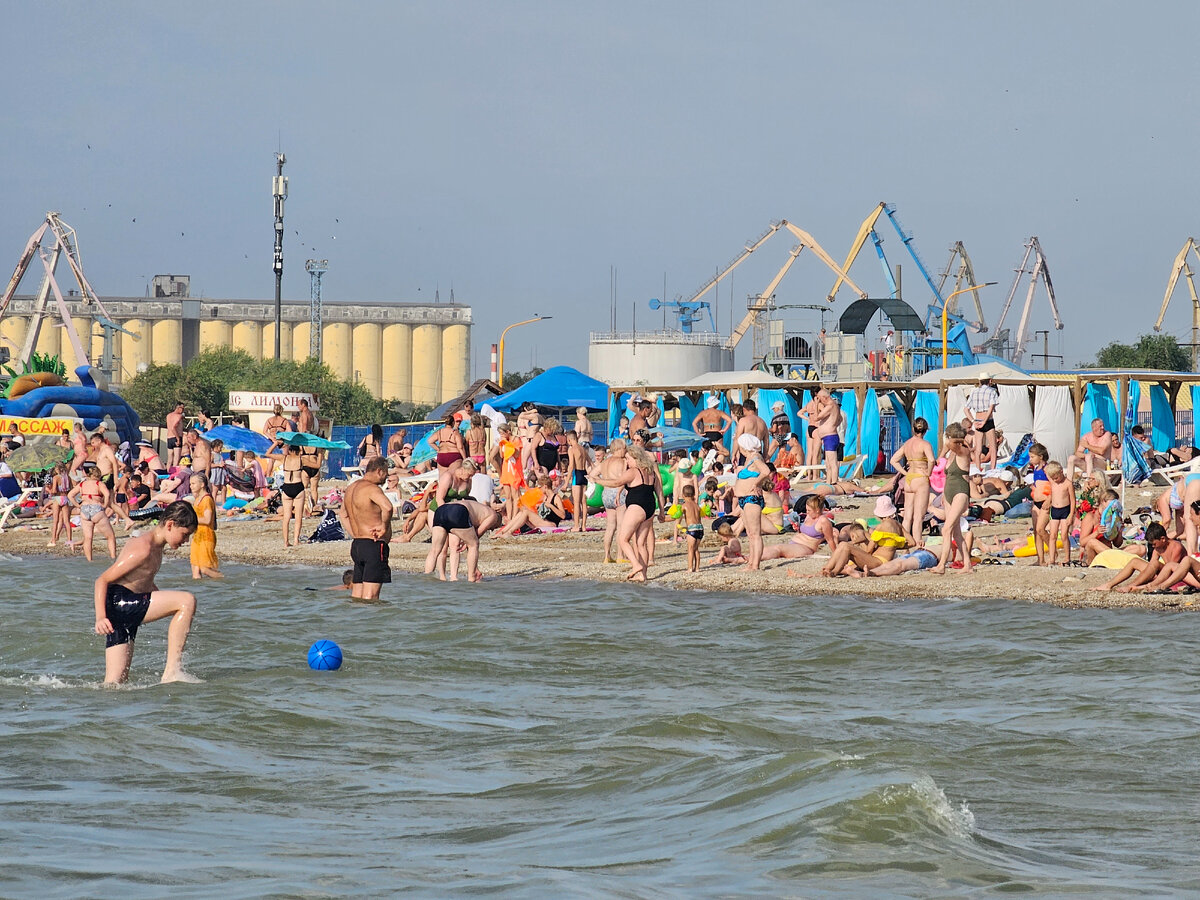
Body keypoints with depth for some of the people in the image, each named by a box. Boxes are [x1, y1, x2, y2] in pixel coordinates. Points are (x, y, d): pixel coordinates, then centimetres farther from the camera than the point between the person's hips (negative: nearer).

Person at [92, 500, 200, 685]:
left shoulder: (156, 547, 18)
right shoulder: (143, 548, -13)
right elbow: (102, 580, -16)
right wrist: (100, 618, -26)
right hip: (118, 604, -11)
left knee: (116, 684, 6)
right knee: (188, 600, -19)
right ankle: (172, 672, -20)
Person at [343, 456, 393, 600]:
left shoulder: (351, 488, 15)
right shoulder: (371, 488, -15)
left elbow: (345, 515, 29)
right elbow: (387, 507, -33)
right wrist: (384, 527, -19)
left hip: (356, 544, 9)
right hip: (374, 545, -9)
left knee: (357, 594, 11)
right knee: (370, 594, -12)